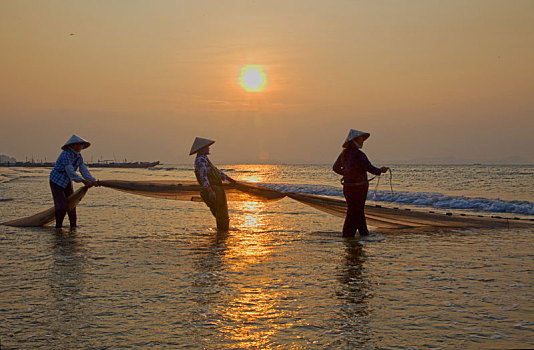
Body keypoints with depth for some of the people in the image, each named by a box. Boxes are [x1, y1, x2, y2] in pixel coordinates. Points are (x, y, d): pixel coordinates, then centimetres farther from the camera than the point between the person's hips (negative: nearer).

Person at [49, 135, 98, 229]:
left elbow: (84, 171, -6)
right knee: (62, 205, -13)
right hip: (56, 181, -8)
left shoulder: (79, 156, -1)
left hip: (67, 182, 8)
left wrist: (93, 181, -20)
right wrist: (84, 181, -38)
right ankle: (58, 227, -4)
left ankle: (73, 226, 18)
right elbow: (70, 172, -33)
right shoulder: (65, 155, -25)